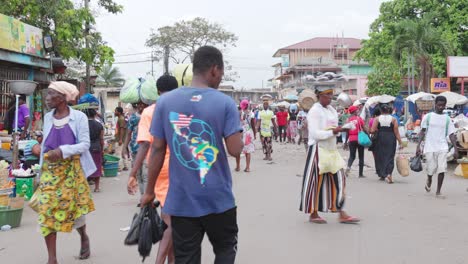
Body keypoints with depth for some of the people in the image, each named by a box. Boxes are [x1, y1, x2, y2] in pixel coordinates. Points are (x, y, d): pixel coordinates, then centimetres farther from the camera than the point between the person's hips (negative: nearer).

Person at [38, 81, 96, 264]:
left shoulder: (79, 117, -7)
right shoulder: (48, 117, 7)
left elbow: (85, 144, -9)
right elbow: (44, 145, 13)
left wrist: (63, 150, -23)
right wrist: (41, 170, 13)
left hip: (71, 169, -3)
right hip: (50, 170, 4)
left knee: (73, 208, 9)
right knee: (47, 211, -6)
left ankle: (84, 237, 41)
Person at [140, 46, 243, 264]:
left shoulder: (165, 101, 0)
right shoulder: (225, 103, -7)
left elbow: (157, 149, 1)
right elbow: (236, 150, -11)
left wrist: (149, 191, 9)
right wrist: (239, 136, 12)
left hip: (181, 200, 2)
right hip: (218, 198, -2)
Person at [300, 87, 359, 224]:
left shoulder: (331, 110, 14)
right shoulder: (314, 111, -11)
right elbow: (315, 133, -19)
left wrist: (338, 130, 0)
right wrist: (332, 132, -19)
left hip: (332, 150, 8)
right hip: (318, 150, -8)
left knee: (339, 179, 1)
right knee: (316, 182, 1)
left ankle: (341, 214, 2)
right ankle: (313, 214, 13)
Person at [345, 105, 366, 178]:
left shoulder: (349, 120, 4)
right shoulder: (359, 118, -5)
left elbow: (347, 132, 4)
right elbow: (364, 128, -12)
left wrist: (346, 141, 11)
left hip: (351, 140, 3)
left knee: (352, 156, 11)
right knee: (361, 157, 8)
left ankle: (348, 166, -19)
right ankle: (361, 173, 10)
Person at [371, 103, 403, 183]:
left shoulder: (377, 119, -2)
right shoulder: (393, 119, -1)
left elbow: (372, 130, -9)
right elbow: (396, 132, -5)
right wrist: (400, 142, -2)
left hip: (380, 139, 1)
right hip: (391, 139, -1)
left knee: (380, 156, 13)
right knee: (390, 156, 3)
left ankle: (382, 175, 19)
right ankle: (389, 173, -17)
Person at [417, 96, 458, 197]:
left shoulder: (447, 119, 7)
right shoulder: (428, 117, 3)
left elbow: (451, 134, 7)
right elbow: (423, 132, 5)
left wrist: (456, 149, -1)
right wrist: (418, 146, -2)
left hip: (442, 148, 1)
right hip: (430, 147, -1)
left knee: (442, 169, -11)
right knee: (431, 169, 1)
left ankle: (438, 191, 1)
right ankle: (429, 181, 36)